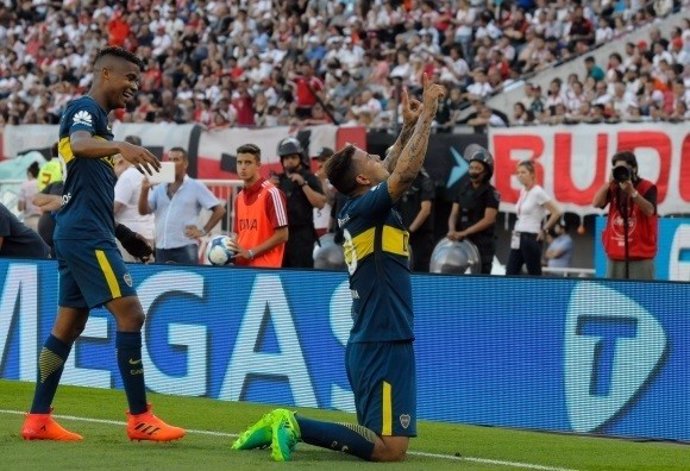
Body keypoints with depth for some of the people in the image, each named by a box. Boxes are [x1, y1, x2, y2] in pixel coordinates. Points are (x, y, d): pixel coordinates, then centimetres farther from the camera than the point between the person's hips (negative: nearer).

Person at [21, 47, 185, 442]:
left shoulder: (98, 116, 22)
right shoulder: (85, 108, -7)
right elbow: (79, 145, -31)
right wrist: (121, 147, -48)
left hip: (80, 233, 11)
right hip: (87, 233, -11)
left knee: (69, 324, 12)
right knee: (130, 313, -13)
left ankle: (38, 419, 14)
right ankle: (140, 419, -12)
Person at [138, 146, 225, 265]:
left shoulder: (196, 186, 3)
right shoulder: (159, 188, 14)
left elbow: (219, 210, 1)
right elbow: (143, 210, 4)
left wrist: (203, 231, -5)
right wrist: (144, 190, -11)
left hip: (185, 248, -5)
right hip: (161, 248, 5)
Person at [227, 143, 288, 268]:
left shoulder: (271, 194, -8)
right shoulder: (239, 198, 15)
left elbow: (282, 235, -11)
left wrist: (251, 252, -15)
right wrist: (232, 251, 1)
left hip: (265, 269, -7)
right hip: (242, 267, 7)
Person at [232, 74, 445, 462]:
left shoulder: (357, 210, 13)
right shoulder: (367, 209, -12)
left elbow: (394, 169, 29)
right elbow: (407, 172, -24)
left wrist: (410, 126, 20)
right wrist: (426, 116, -15)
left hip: (370, 342, 10)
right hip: (384, 343, -10)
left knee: (380, 438, 17)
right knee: (390, 448, -13)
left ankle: (286, 426, 7)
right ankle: (294, 426, -16)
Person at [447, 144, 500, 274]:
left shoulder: (491, 193, -5)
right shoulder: (463, 188, 13)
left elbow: (488, 219, -14)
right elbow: (454, 214, 10)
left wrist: (464, 233, -20)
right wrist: (452, 231, -11)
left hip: (482, 243, -6)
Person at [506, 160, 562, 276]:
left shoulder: (538, 192, -12)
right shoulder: (522, 191, 12)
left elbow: (557, 212, -16)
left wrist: (544, 230, -9)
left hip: (531, 239, -8)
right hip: (517, 239, 8)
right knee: (510, 274, 2)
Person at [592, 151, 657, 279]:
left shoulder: (647, 187, -4)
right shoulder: (613, 188, 10)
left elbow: (649, 211, -20)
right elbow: (597, 203, -4)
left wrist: (632, 192, -28)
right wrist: (609, 183, -14)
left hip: (641, 255, -5)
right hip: (616, 255, 5)